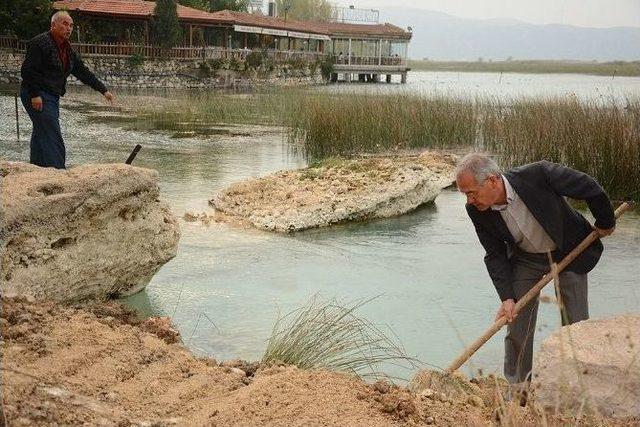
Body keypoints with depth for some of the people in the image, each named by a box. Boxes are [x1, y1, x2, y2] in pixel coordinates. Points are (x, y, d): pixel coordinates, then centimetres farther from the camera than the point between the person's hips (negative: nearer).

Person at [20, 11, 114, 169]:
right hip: (38, 96, -9)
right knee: (53, 138, -14)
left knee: (40, 136, 14)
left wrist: (103, 90, 13)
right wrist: (35, 95, -22)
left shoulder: (68, 50, 14)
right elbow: (28, 70, -17)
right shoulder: (40, 43, -12)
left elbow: (83, 72, 17)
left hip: (52, 97, 9)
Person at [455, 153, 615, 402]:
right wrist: (507, 297, -23)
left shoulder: (538, 175, -35)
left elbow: (590, 189, -19)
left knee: (576, 324, 0)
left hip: (569, 252, -2)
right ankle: (518, 390, 12)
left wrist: (605, 222, -4)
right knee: (517, 323, -2)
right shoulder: (478, 211, -22)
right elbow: (495, 255, -12)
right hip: (525, 259, 2)